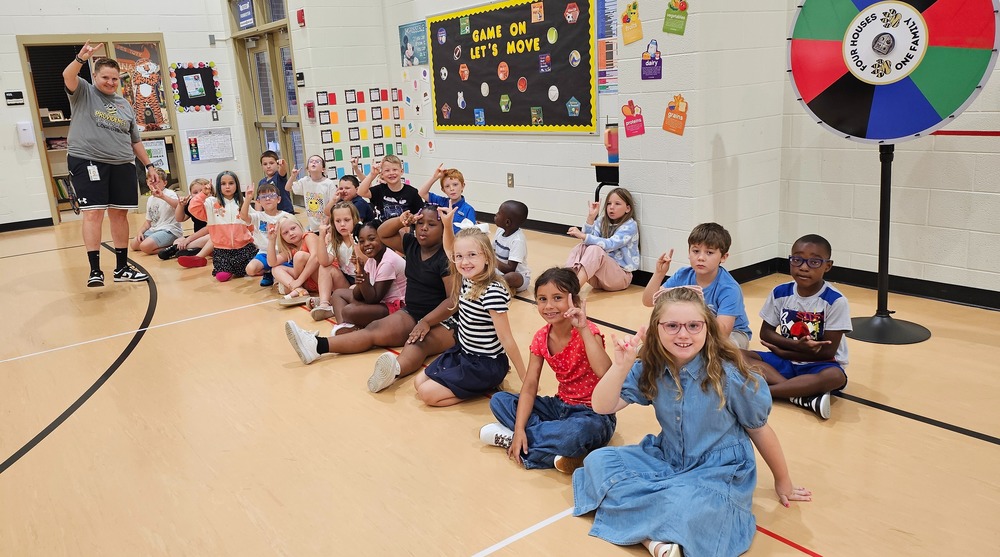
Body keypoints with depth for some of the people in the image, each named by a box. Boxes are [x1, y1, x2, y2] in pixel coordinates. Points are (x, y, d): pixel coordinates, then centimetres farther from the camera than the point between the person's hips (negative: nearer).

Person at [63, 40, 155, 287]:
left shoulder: (124, 104, 18)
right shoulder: (83, 92, 5)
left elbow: (135, 140, 21)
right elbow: (68, 76, -17)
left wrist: (148, 165, 17)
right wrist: (81, 58, -35)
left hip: (122, 165, 5)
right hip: (87, 162, -5)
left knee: (119, 214, 7)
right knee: (93, 213, -9)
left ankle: (122, 268, 15)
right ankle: (95, 270, -8)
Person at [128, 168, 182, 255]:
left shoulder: (169, 193, -11)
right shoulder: (150, 199, 13)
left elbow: (178, 205, -36)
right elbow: (149, 221, 17)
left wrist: (162, 196, -48)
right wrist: (140, 231, 0)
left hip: (170, 230, -10)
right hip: (155, 229, 10)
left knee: (145, 246, -25)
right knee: (133, 244, 8)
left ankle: (171, 247, -9)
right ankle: (164, 244, 8)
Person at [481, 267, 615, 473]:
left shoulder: (587, 333, -19)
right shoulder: (541, 338, -2)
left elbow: (604, 373, -39)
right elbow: (529, 386, -7)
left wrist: (583, 329, -39)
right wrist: (519, 428, -19)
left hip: (593, 414, -6)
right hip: (561, 406, 6)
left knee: (577, 432, -41)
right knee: (498, 400, -5)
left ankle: (509, 438, -18)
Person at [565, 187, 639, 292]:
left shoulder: (630, 226, -9)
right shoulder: (602, 221, 8)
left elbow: (609, 245, -23)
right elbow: (589, 240, -6)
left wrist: (583, 236, -29)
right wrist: (591, 217, -13)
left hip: (621, 276, -5)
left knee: (595, 249, -30)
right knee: (581, 247, -18)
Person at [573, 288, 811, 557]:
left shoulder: (728, 375, -20)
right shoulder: (650, 369, -8)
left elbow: (760, 430, -6)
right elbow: (602, 407, -14)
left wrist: (783, 481, 7)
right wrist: (621, 365, -31)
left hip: (720, 471, -5)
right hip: (667, 461, 6)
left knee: (692, 509, -39)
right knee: (598, 460, -12)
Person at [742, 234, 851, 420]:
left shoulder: (835, 301, -15)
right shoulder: (780, 293, -4)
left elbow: (828, 351, -14)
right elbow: (766, 333, 2)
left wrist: (781, 350, -12)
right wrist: (796, 345, -17)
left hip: (817, 365, -3)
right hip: (785, 361, 4)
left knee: (835, 376, -38)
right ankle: (803, 395, -30)